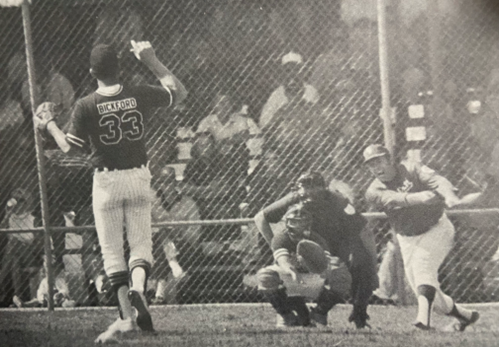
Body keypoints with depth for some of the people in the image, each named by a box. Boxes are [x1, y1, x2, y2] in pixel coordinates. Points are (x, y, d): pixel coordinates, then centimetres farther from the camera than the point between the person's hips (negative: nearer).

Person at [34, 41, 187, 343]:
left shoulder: (86, 106, -11)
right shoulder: (140, 95, -4)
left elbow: (70, 147, -8)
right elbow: (179, 92, 10)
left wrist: (48, 125, 8)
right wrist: (152, 61, 13)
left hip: (107, 180, -2)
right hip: (139, 178, 2)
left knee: (112, 250, 5)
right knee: (141, 243, 9)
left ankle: (127, 316, -2)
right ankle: (138, 286, -22)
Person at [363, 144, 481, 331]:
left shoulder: (410, 169, -10)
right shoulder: (374, 192, -8)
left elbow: (436, 180, -27)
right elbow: (392, 199, -30)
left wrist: (450, 197, -49)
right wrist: (416, 198, -50)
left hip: (436, 229, -4)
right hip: (408, 239, 4)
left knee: (422, 263, -29)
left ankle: (424, 316, -43)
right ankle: (464, 314, 21)